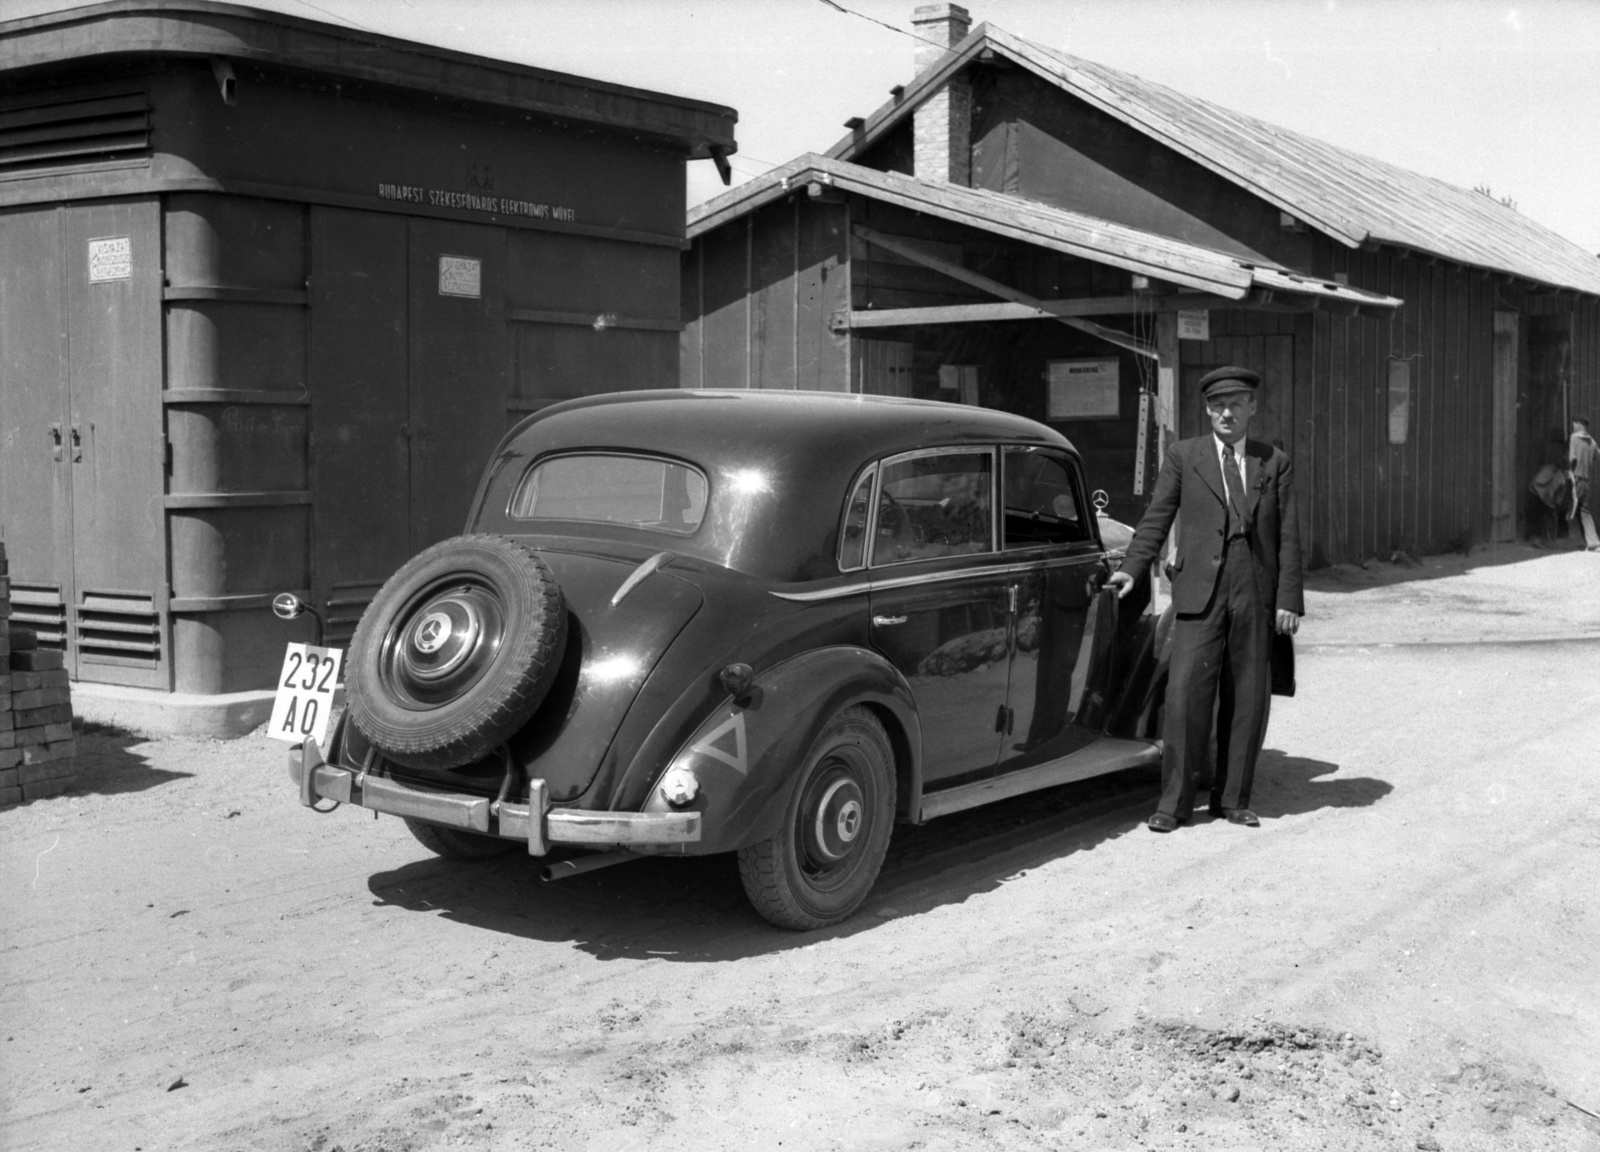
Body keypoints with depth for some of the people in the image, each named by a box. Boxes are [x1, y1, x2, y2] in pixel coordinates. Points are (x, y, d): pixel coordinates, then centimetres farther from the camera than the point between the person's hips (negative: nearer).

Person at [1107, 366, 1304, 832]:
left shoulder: (1275, 463, 11)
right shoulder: (1183, 457, 7)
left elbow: (1287, 536, 8)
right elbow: (1157, 519, 5)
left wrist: (1288, 600, 1)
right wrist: (1131, 569, -9)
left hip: (1256, 595, 2)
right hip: (1200, 592, -2)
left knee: (1248, 701, 6)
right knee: (1186, 695, -7)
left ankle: (1233, 798, 18)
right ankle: (1175, 801, 0)